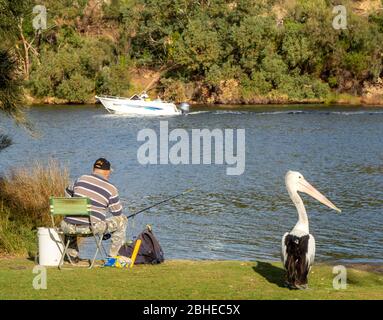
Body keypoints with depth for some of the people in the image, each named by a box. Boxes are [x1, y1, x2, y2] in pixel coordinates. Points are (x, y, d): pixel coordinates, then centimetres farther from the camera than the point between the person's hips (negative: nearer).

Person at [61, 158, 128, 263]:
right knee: (122, 219, 15)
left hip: (70, 227, 4)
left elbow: (69, 198, 23)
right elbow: (118, 213, 9)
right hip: (92, 228, -4)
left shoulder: (81, 179, 8)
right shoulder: (111, 189, -1)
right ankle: (113, 256, 20)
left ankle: (73, 255, 38)